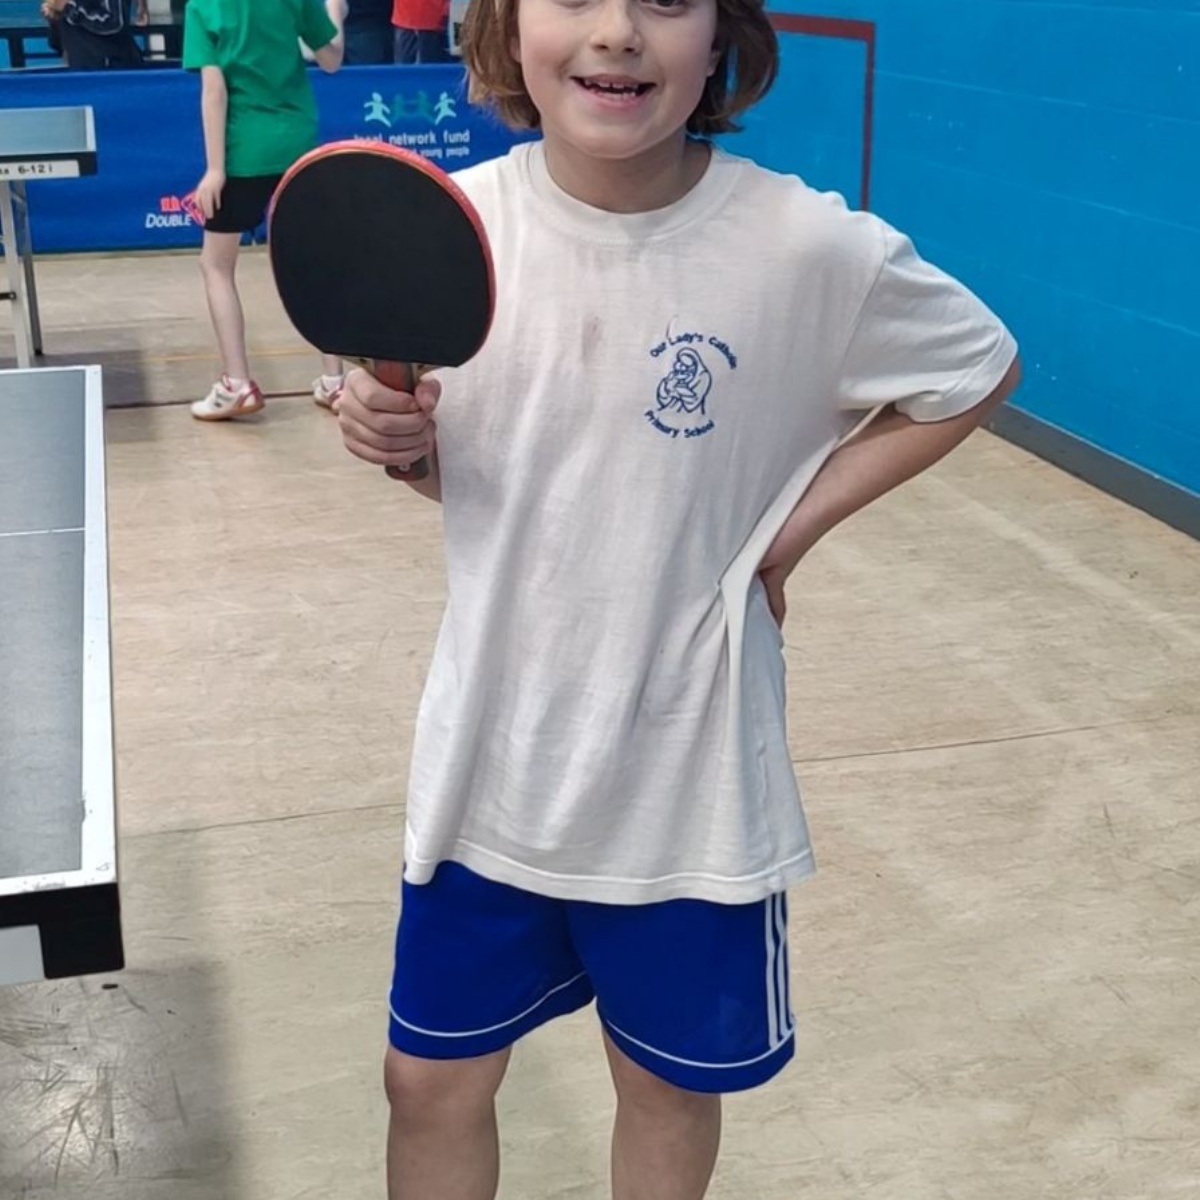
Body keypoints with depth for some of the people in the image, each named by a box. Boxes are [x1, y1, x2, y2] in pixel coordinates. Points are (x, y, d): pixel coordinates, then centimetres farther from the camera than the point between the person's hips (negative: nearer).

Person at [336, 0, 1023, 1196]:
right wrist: (392, 433, -16)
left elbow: (981, 370, 0)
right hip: (488, 762, 3)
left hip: (685, 778, -2)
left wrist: (797, 520, -8)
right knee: (432, 1082, 17)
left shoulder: (806, 245, -18)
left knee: (669, 1086, 20)